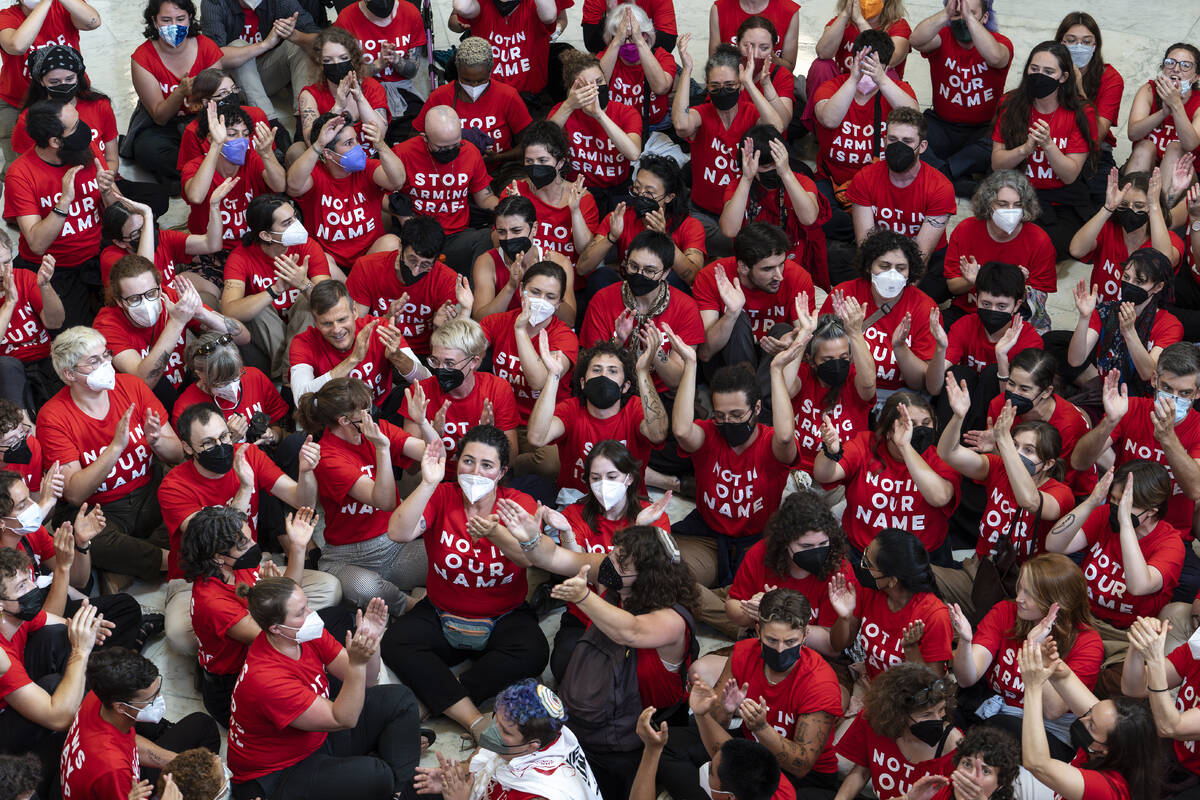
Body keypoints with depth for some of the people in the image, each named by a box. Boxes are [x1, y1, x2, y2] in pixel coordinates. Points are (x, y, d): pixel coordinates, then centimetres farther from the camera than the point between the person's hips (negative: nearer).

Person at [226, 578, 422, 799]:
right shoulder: (265, 678, -34)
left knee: (399, 698, 3)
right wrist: (357, 663, -43)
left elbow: (363, 682, -1)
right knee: (375, 777, -31)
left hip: (319, 738, 9)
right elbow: (342, 720, -30)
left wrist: (371, 639, -20)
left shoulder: (308, 634, -9)